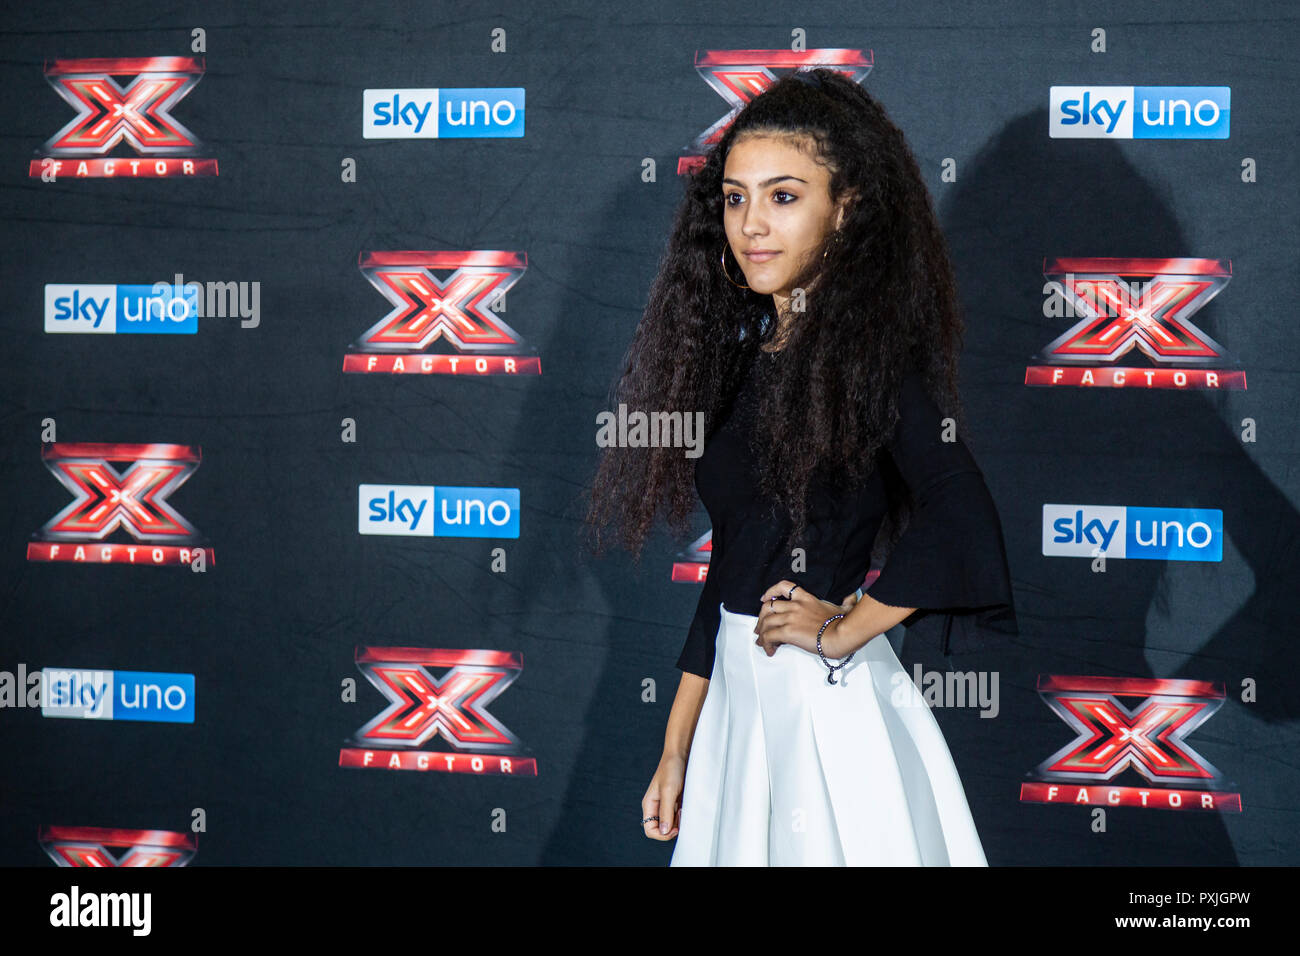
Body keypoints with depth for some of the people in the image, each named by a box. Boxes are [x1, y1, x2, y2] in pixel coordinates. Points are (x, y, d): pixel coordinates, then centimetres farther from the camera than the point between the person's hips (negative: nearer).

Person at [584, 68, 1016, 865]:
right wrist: (676, 752, 14)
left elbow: (958, 516, -29)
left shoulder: (863, 346, -13)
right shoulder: (745, 352, 9)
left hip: (830, 711, -7)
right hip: (741, 709, 7)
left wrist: (846, 628, -15)